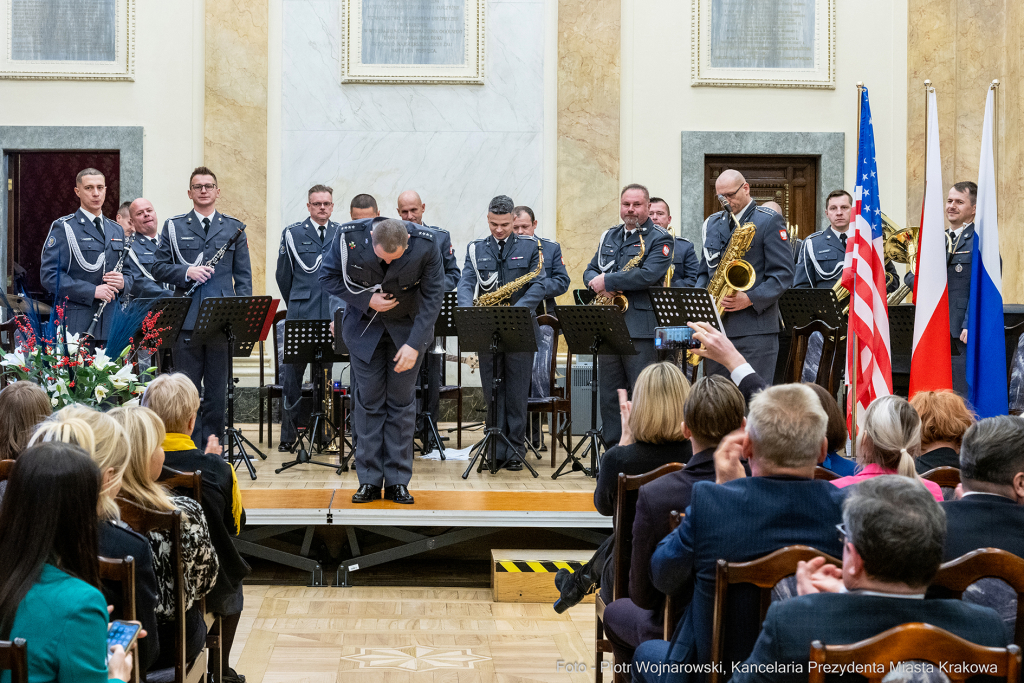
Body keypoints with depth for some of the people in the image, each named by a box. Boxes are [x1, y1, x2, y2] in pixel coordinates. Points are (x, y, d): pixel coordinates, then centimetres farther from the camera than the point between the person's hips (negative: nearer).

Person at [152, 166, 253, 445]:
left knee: (217, 389, 5)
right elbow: (159, 268, 7)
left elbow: (243, 276, 10)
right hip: (186, 318, 0)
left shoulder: (234, 228, 12)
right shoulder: (173, 226, 11)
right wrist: (186, 272, -12)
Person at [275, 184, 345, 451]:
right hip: (301, 317, -2)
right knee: (292, 375, -3)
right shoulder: (292, 234, 4)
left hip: (332, 316, 2)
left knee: (326, 376, 6)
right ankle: (288, 434, 5)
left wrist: (340, 304, 11)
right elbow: (283, 275, 9)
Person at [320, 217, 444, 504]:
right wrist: (366, 300, -21)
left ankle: (397, 482, 7)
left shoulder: (426, 245, -24)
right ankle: (369, 481, 7)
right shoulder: (349, 237, -23)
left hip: (407, 329, 0)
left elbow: (432, 296, -14)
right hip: (364, 327, 1)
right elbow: (328, 277, -8)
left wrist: (414, 344, -20)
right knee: (369, 401, 0)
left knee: (402, 402, 0)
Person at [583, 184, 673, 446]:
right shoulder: (608, 237, 19)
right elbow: (590, 270, 21)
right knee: (609, 394, 9)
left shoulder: (660, 239, -2)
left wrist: (607, 281, -12)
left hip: (641, 328, -6)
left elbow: (648, 275, -17)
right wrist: (597, 283, -3)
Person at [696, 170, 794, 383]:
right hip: (715, 326, 6)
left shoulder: (770, 221, -1)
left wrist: (750, 299, -19)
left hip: (754, 328, -5)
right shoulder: (712, 224, 18)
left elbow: (783, 275, -7)